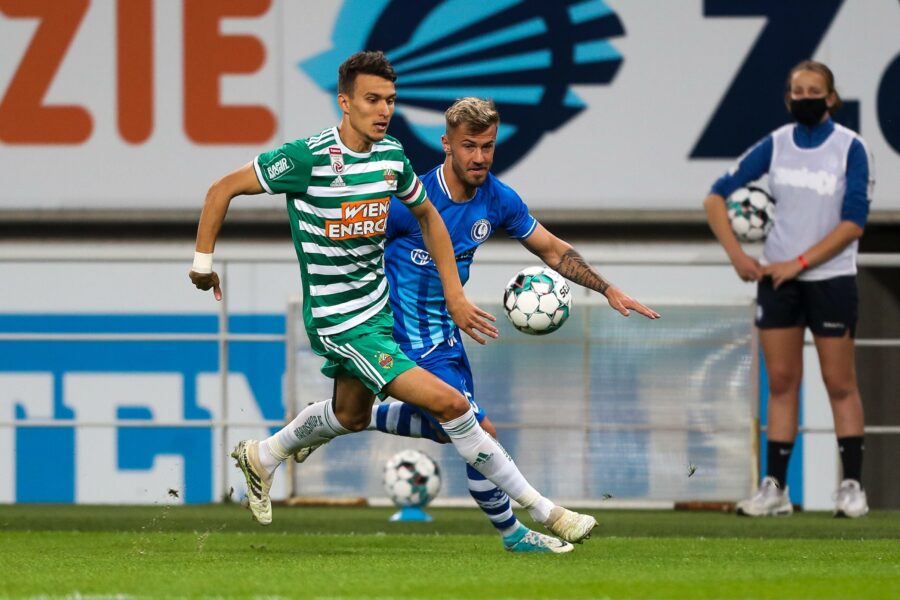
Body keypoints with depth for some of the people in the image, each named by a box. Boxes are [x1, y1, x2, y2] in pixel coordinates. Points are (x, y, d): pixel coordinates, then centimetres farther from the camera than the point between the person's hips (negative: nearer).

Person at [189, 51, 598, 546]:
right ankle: (542, 513, -7)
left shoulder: (392, 157, -2)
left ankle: (262, 458, 52)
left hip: (376, 307, 8)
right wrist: (203, 260, -6)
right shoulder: (308, 158, -22)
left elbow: (427, 214, 16)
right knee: (449, 403, -14)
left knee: (350, 416, 27)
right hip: (338, 323, -8)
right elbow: (223, 190, -11)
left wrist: (454, 295, 12)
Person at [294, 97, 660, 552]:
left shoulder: (498, 199, -6)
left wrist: (608, 289, -1)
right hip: (413, 339, -8)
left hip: (445, 332, 8)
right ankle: (511, 532, 11)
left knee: (447, 427, 25)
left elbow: (552, 250, 7)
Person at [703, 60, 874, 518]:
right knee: (781, 382, 4)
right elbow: (716, 197, 5)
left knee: (840, 384, -1)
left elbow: (854, 223, -12)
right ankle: (774, 488, 7)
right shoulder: (775, 145, 2)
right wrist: (737, 255, -6)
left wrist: (798, 263, -15)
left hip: (830, 278, -3)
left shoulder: (850, 148, -8)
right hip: (777, 277, 3)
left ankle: (852, 487, 4)